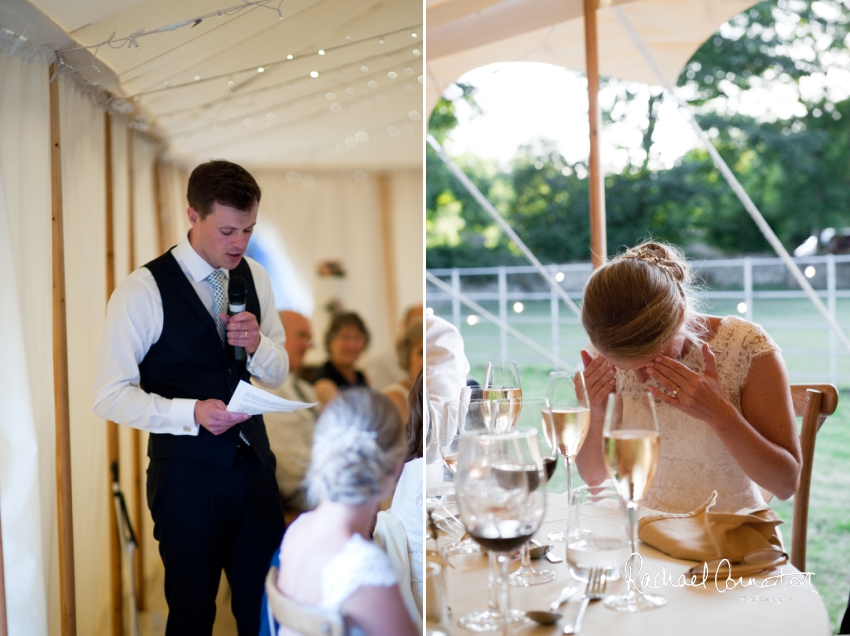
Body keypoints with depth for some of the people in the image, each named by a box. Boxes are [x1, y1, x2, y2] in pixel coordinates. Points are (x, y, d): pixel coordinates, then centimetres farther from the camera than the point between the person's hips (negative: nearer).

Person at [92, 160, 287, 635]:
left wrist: (258, 345, -11)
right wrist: (192, 412, -25)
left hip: (254, 462, 5)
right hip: (188, 471, -4)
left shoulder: (255, 278, 5)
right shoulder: (143, 291, -13)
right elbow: (110, 396, -12)